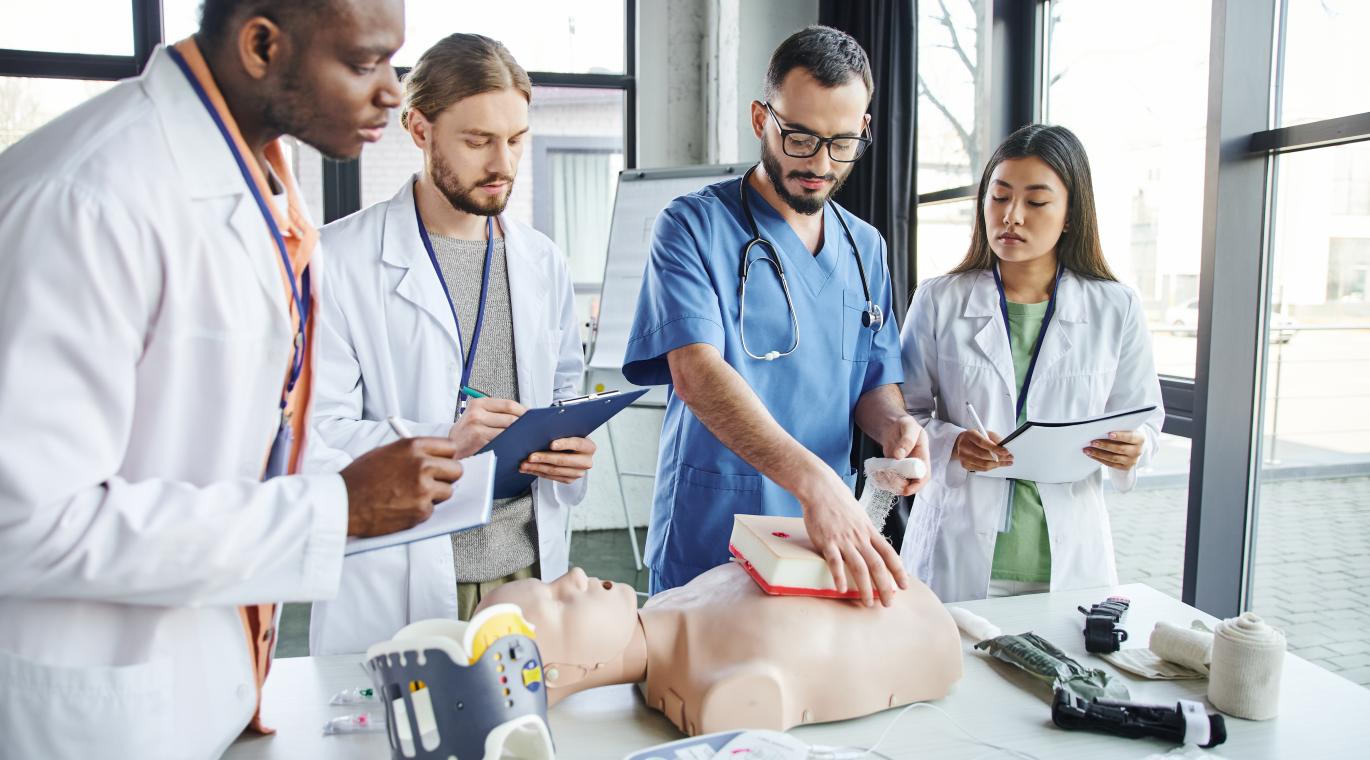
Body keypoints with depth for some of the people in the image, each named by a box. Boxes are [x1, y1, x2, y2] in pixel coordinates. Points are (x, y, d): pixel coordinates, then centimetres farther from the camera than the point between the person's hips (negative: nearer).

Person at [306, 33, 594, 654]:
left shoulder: (543, 262, 10)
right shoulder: (341, 260, -7)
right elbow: (315, 430, -11)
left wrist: (571, 447, -3)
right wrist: (441, 443, -25)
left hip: (529, 566, 4)